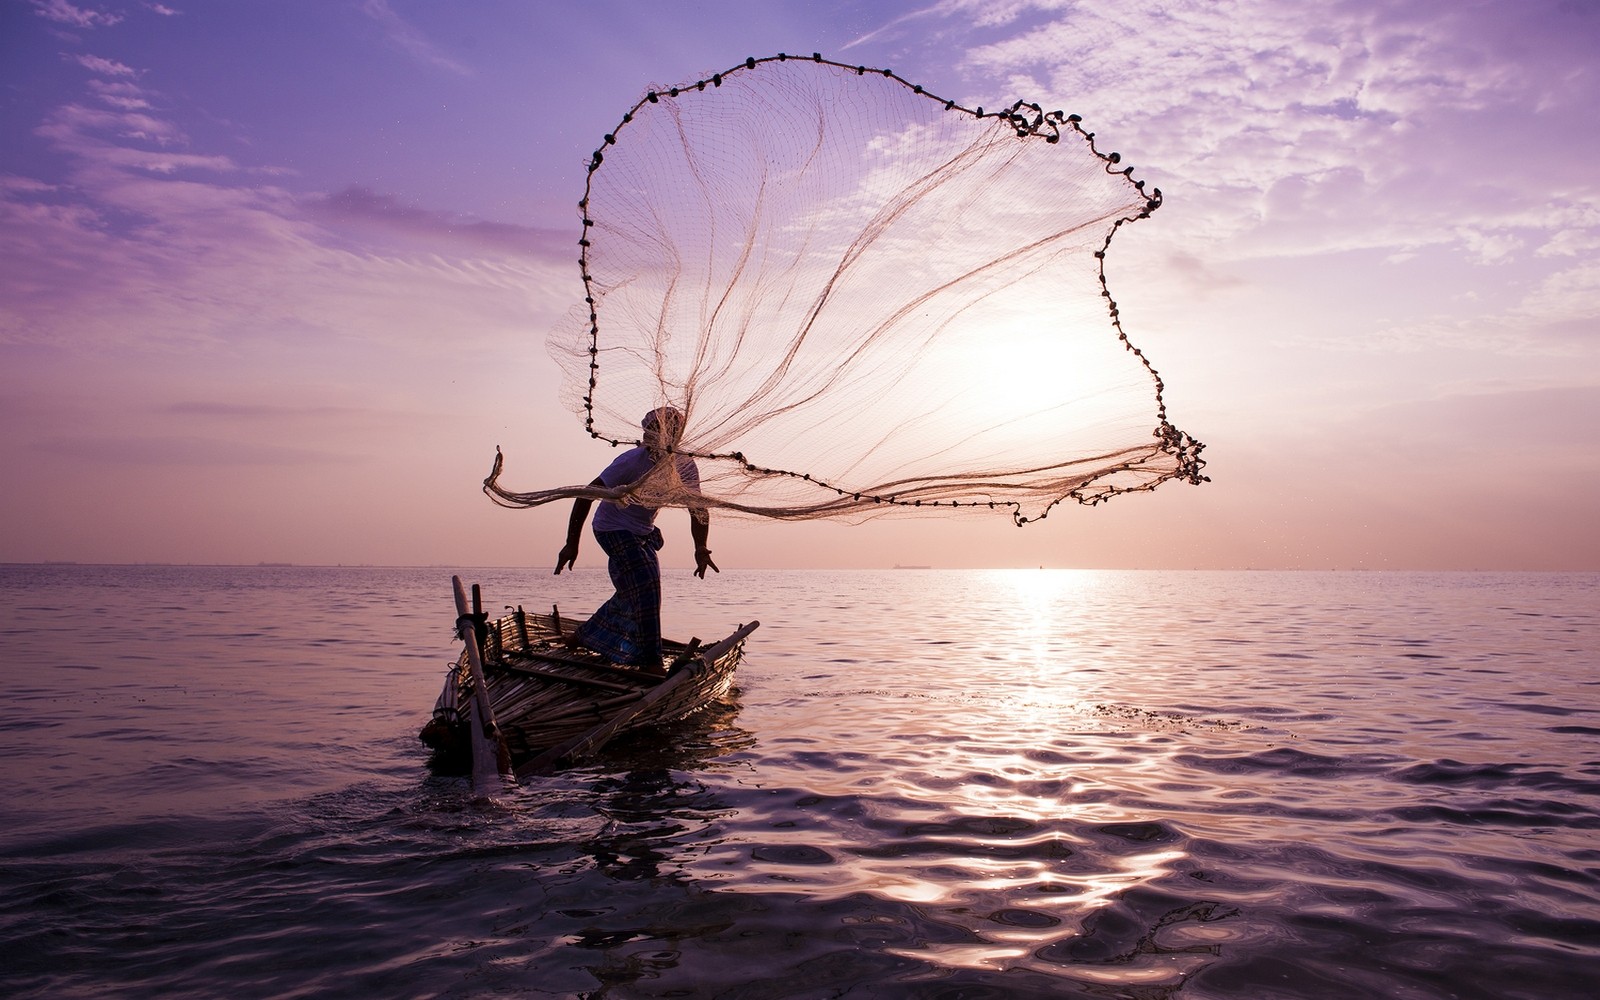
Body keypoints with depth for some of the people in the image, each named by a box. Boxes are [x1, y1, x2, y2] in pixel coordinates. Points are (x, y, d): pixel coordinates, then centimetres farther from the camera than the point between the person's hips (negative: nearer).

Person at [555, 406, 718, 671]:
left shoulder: (685, 467, -12)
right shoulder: (633, 461, -27)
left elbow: (699, 510, -4)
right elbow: (586, 495, -24)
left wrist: (700, 548, -21)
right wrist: (572, 543, -27)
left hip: (644, 532, 7)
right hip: (613, 529, -7)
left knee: (633, 593, 15)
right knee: (646, 585, -20)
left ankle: (584, 636, 34)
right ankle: (651, 662, -14)